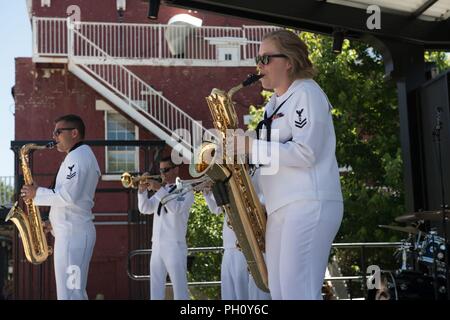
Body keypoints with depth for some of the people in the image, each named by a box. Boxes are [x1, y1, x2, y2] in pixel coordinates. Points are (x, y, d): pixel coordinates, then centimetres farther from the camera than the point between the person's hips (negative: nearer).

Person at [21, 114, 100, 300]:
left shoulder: (78, 155, -11)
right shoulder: (82, 156, 22)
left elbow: (68, 195, -24)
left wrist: (37, 194, -12)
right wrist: (55, 223, 16)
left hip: (72, 232, -11)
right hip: (74, 229, 11)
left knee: (68, 294, -10)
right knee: (74, 291, 13)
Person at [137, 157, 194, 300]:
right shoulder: (161, 191, 18)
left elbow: (176, 208, -19)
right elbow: (145, 209, 10)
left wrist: (159, 189, -21)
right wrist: (142, 191, -5)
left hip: (175, 245, -6)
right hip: (157, 245, 6)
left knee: (179, 287, -5)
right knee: (156, 287, 8)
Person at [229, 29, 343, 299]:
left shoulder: (306, 93, -6)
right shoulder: (275, 103, 21)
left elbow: (305, 153, -17)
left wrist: (251, 146, -16)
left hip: (309, 204, -9)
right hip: (280, 207, 9)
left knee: (298, 292, -13)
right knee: (279, 291, 8)